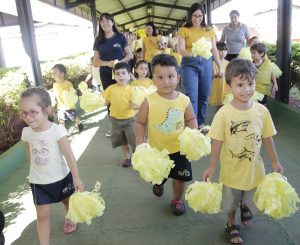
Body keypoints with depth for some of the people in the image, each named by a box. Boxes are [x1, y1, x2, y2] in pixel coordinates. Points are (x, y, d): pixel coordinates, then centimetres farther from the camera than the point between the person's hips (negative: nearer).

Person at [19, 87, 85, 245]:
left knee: (66, 201, 25)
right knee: (42, 214, 0)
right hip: (38, 182, 2)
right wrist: (34, 174, 13)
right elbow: (30, 154, 5)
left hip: (61, 177, -1)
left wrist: (76, 178, -26)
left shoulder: (57, 130, -24)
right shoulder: (26, 132, -10)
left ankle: (69, 218, 56)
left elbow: (69, 155, -24)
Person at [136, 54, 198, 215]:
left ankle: (177, 199, 43)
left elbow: (191, 119, 1)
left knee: (180, 177, 14)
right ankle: (158, 183, 61)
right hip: (156, 149, 0)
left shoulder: (184, 100, -13)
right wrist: (140, 143, -15)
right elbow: (140, 123, -9)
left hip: (179, 149, 0)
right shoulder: (149, 101, -19)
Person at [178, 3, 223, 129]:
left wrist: (220, 67, 12)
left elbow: (214, 50, 14)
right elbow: (181, 50, -10)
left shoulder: (210, 30, 10)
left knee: (204, 96, 7)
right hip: (190, 64, -3)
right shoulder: (184, 30, 0)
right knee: (192, 96, -9)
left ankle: (201, 124, 21)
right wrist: (192, 53, -30)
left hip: (206, 64, 4)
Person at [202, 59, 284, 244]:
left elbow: (267, 138, 0)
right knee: (231, 202, 20)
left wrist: (275, 162, 7)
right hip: (232, 171, -2)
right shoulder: (224, 113, -21)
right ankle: (232, 225, 49)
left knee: (252, 200, 26)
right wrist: (212, 168, -9)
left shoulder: (262, 111, -12)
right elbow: (217, 142, -14)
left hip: (254, 169, 3)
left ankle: (245, 206, 61)